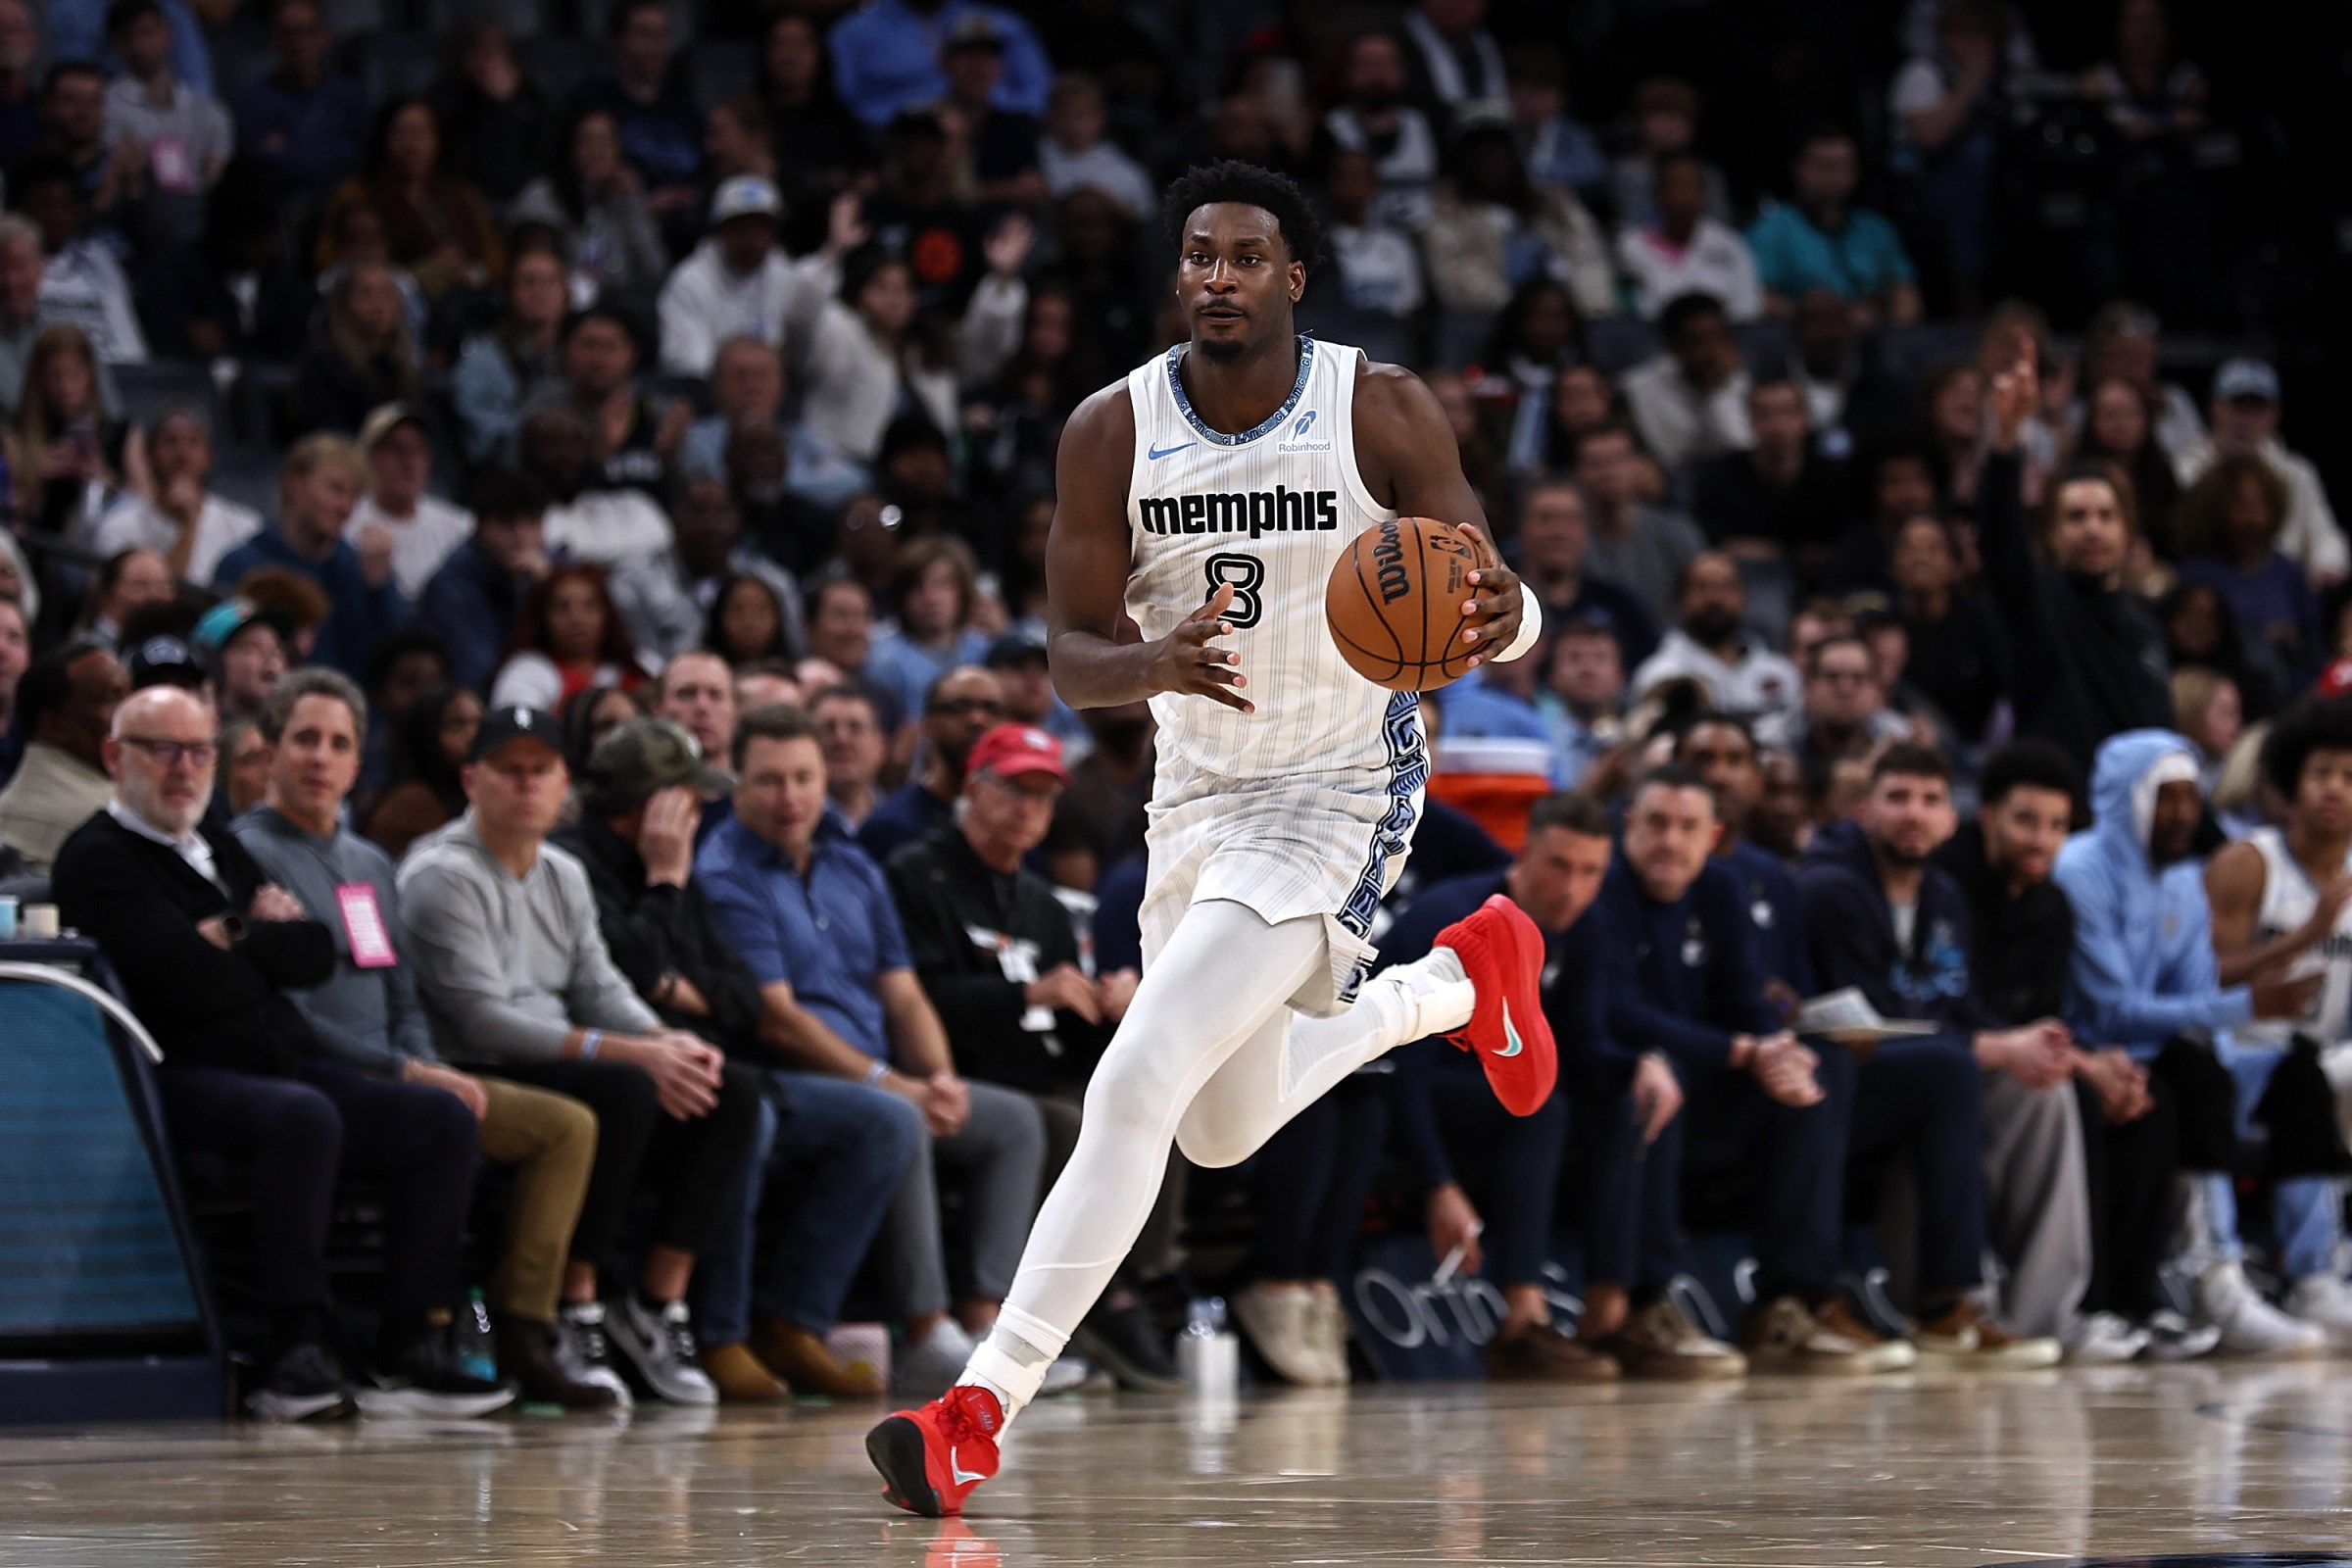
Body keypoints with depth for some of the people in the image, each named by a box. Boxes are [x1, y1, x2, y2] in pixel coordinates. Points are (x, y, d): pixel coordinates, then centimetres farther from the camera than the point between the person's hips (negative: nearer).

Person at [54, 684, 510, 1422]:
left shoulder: (219, 849, 25)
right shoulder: (98, 860, -2)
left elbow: (316, 956, 14)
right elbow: (194, 985, -14)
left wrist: (234, 936, -1)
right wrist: (264, 932, 4)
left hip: (285, 1062, 8)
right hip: (179, 1079, -8)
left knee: (443, 1118, -12)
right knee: (303, 1116, -38)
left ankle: (411, 1348, -18)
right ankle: (298, 1349, -35)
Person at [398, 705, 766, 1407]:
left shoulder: (564, 874, 19)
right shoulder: (443, 875, -10)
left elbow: (599, 987, 16)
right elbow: (481, 1019, -19)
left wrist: (668, 1041, -8)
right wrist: (628, 1053, -22)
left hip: (562, 1069, 9)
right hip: (480, 1081, -9)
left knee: (731, 1092, -7)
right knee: (625, 1091, -33)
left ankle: (657, 1300, -7)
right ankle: (576, 1312, -25)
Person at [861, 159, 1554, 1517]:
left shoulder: (1383, 413, -15)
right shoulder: (1115, 431, -9)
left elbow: (1500, 611, -11)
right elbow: (1074, 656, -6)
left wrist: (1505, 618, -37)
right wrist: (1157, 665, -30)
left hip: (1340, 796, -6)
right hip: (1198, 792, 6)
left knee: (1135, 1091, -21)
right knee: (1223, 1134, 22)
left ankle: (981, 1412, -20)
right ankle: (1460, 976, 46)